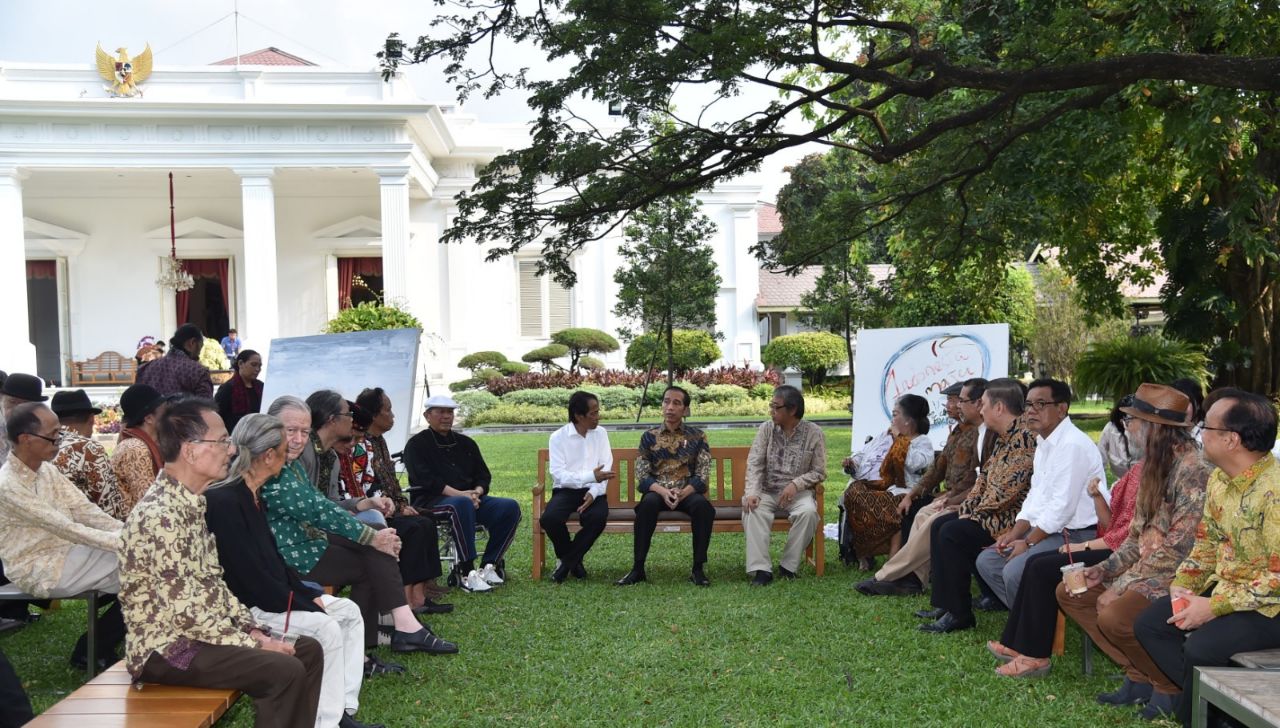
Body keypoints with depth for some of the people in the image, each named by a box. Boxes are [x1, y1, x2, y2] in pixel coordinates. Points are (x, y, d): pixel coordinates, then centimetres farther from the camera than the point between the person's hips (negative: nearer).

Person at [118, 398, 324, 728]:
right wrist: (253, 645, -18)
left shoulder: (191, 502, 7)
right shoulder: (160, 515, -24)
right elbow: (184, 612, -25)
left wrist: (252, 628, 2)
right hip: (165, 648, -10)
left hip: (200, 631, 10)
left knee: (308, 650, 6)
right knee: (285, 671, -22)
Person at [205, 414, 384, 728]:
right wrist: (305, 606, -16)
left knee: (349, 611, 4)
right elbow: (251, 577, -23)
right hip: (243, 607, -10)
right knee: (326, 628, -23)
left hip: (270, 595, 10)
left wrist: (310, 595, 4)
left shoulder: (251, 496, 9)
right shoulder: (223, 501, -22)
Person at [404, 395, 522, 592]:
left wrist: (477, 492, -7)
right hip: (430, 501, -6)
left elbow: (484, 475, 17)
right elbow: (426, 479, -9)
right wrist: (458, 494, -20)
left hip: (470, 497, 6)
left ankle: (490, 565, -16)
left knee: (510, 507, -18)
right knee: (462, 504, -40)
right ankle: (466, 571, -38)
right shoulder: (417, 444, 5)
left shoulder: (465, 443, 22)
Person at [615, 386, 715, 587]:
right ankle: (637, 568, -27)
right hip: (657, 491, 0)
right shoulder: (649, 437, 8)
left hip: (688, 492, 0)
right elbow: (641, 475, 0)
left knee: (703, 505, -33)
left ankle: (698, 569, -22)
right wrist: (663, 491, -20)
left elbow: (703, 474, -1)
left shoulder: (697, 437, 7)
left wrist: (683, 492, -20)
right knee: (649, 502, -35)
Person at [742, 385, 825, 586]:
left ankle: (788, 566, -17)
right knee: (752, 509, -30)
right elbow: (754, 464, -5)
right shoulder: (766, 429, 2)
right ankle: (761, 569, -31)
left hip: (798, 492, -1)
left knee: (808, 512, -33)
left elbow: (820, 472, -2)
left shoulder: (814, 433, -3)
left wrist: (796, 484, -19)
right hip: (767, 491, 1)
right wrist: (752, 492, -21)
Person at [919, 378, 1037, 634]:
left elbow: (1009, 488, -24)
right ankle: (944, 604, 7)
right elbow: (985, 477, 18)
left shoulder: (1024, 437, -19)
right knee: (939, 525, 6)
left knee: (952, 533, -21)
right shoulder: (1003, 437, 14)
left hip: (1012, 517, -11)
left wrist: (977, 511, -11)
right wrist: (968, 507, 4)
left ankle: (959, 614, -12)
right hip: (991, 513, 11)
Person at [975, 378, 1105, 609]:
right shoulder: (1043, 443, 14)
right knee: (987, 561, 4)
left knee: (1015, 571, -26)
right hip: (1045, 529, 10)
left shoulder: (1073, 444, -18)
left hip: (1075, 535, -10)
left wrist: (1028, 542, -15)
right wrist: (1014, 534, 6)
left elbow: (1062, 506, -22)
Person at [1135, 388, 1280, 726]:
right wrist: (1184, 584, -2)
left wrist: (1214, 607, -22)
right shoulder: (1219, 479, 3)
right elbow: (1207, 542, 14)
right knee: (1149, 624, 3)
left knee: (1202, 648, -28)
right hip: (1224, 589, 9)